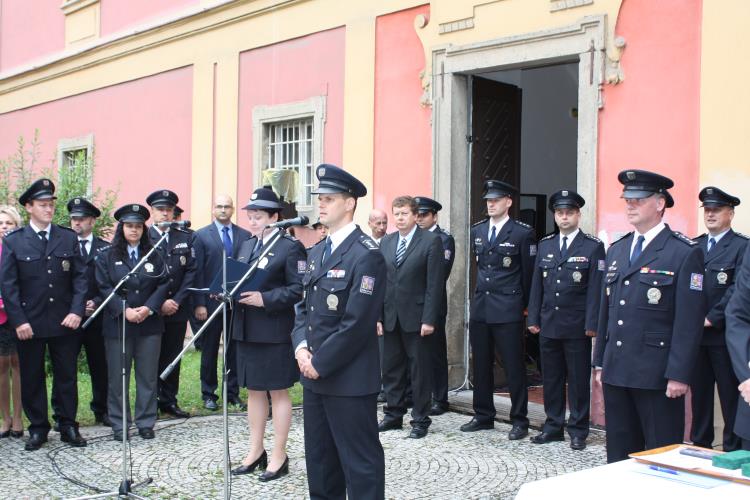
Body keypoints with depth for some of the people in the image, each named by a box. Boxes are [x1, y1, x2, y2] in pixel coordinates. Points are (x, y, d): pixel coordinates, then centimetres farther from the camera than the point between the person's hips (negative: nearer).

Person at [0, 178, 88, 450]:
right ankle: (38, 428, 20)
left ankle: (68, 426, 19)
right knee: (32, 377, 8)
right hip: (30, 323, -1)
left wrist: (77, 311, -9)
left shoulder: (69, 238, 5)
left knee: (67, 376, 8)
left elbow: (80, 277, 2)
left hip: (64, 321, 1)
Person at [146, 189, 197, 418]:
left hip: (178, 309, 3)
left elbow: (191, 271, 2)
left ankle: (169, 401, 18)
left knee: (173, 356, 8)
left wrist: (177, 300, -8)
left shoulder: (186, 238, 7)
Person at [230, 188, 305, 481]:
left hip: (274, 333, -7)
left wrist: (266, 299, -23)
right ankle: (256, 451, 26)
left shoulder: (290, 247, -9)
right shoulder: (246, 246, 14)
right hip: (246, 331, 7)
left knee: (278, 393, 3)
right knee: (254, 391, 14)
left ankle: (279, 456, 13)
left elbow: (299, 288, -16)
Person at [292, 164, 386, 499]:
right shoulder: (317, 252, 14)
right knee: (319, 460, 17)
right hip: (315, 376, 8)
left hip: (349, 380, -8)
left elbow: (357, 323, -19)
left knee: (360, 464, 1)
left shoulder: (366, 255, -14)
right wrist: (301, 347, -1)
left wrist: (320, 363, -15)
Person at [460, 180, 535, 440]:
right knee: (481, 365, 12)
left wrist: (525, 305, 4)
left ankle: (519, 421, 11)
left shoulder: (523, 233, -5)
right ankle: (483, 416, 23)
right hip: (480, 308, 6)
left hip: (508, 310, -5)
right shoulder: (477, 231, 10)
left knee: (514, 367, 1)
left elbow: (529, 272, -1)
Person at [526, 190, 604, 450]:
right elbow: (537, 284, 11)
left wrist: (592, 324, -12)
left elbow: (595, 289, -7)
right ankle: (553, 426, 22)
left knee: (578, 379, 4)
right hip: (548, 324, 4)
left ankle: (578, 430, 14)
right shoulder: (545, 245, 11)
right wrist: (533, 319, 6)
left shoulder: (593, 247, -3)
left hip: (577, 326, -4)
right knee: (551, 378, 11)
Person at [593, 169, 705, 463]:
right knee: (619, 455, 13)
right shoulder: (617, 250, 14)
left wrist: (679, 374, -15)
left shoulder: (685, 253, -7)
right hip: (617, 371, 6)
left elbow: (689, 320, -11)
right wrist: (600, 361, 15)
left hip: (657, 374, -6)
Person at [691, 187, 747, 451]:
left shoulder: (742, 246, -5)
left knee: (731, 397, 2)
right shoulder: (693, 247, 13)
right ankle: (700, 447, 23)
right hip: (695, 335, 5)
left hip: (725, 335, -5)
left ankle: (734, 451, 11)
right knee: (699, 394, 13)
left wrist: (711, 318, -15)